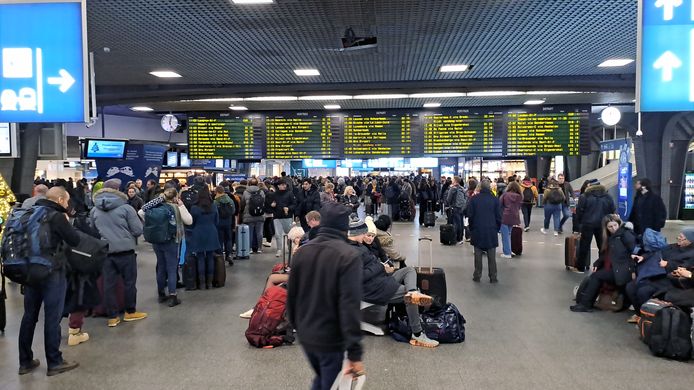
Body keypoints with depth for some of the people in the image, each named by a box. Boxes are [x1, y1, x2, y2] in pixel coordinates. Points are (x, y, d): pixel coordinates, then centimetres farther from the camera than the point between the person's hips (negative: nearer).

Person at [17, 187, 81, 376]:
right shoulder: (56, 216, -13)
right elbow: (75, 241, -12)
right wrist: (66, 223, 1)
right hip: (52, 272, -7)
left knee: (29, 316, 14)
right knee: (52, 317, 0)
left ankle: (25, 362, 22)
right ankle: (54, 363, 8)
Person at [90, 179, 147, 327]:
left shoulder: (94, 210, 5)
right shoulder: (125, 208, -10)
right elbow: (138, 230, -10)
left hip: (105, 251, 4)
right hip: (125, 250, -4)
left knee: (109, 284, 8)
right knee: (129, 281, 10)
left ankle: (112, 317, 13)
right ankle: (130, 312, 20)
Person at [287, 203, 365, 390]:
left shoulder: (302, 251, 0)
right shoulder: (348, 255, -19)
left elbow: (291, 294, 7)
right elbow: (350, 306, -24)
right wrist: (354, 352, -21)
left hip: (305, 336, 6)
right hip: (331, 339, -6)